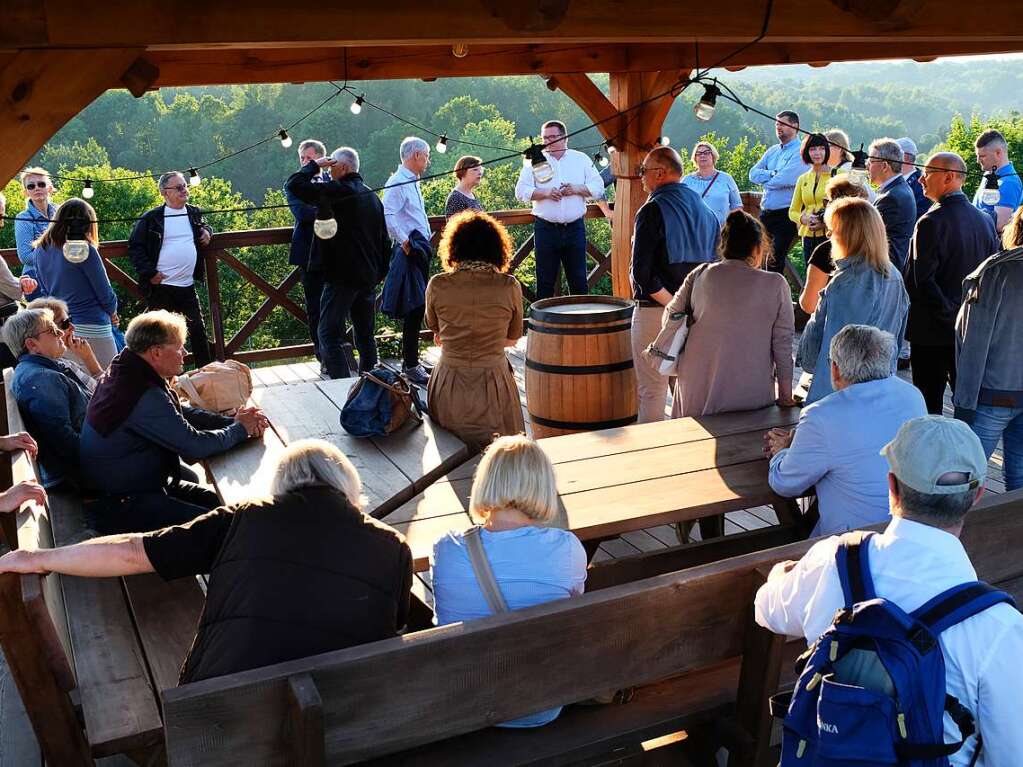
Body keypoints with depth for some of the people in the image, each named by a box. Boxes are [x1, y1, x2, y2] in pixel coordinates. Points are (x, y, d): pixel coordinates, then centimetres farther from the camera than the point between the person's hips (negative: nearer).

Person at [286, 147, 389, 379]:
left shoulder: (337, 191, -13)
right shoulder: (372, 196, 14)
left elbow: (294, 185, -17)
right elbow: (384, 240, 19)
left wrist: (314, 165, -2)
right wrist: (379, 274, 22)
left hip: (342, 276, -8)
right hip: (369, 277, 8)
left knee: (330, 335, -4)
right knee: (365, 334, 14)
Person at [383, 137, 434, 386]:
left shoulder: (412, 182, 18)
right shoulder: (398, 183, -14)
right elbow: (387, 215, -25)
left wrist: (425, 243, 15)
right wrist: (404, 241, -23)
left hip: (420, 251, 10)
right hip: (411, 252, -10)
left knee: (418, 307, 14)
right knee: (414, 309, -8)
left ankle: (411, 360, 23)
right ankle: (411, 367, -4)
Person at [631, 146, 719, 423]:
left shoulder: (652, 211, -12)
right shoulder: (705, 210, 10)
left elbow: (641, 272, -21)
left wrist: (672, 304, -14)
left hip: (655, 310, -7)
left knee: (652, 390, 2)